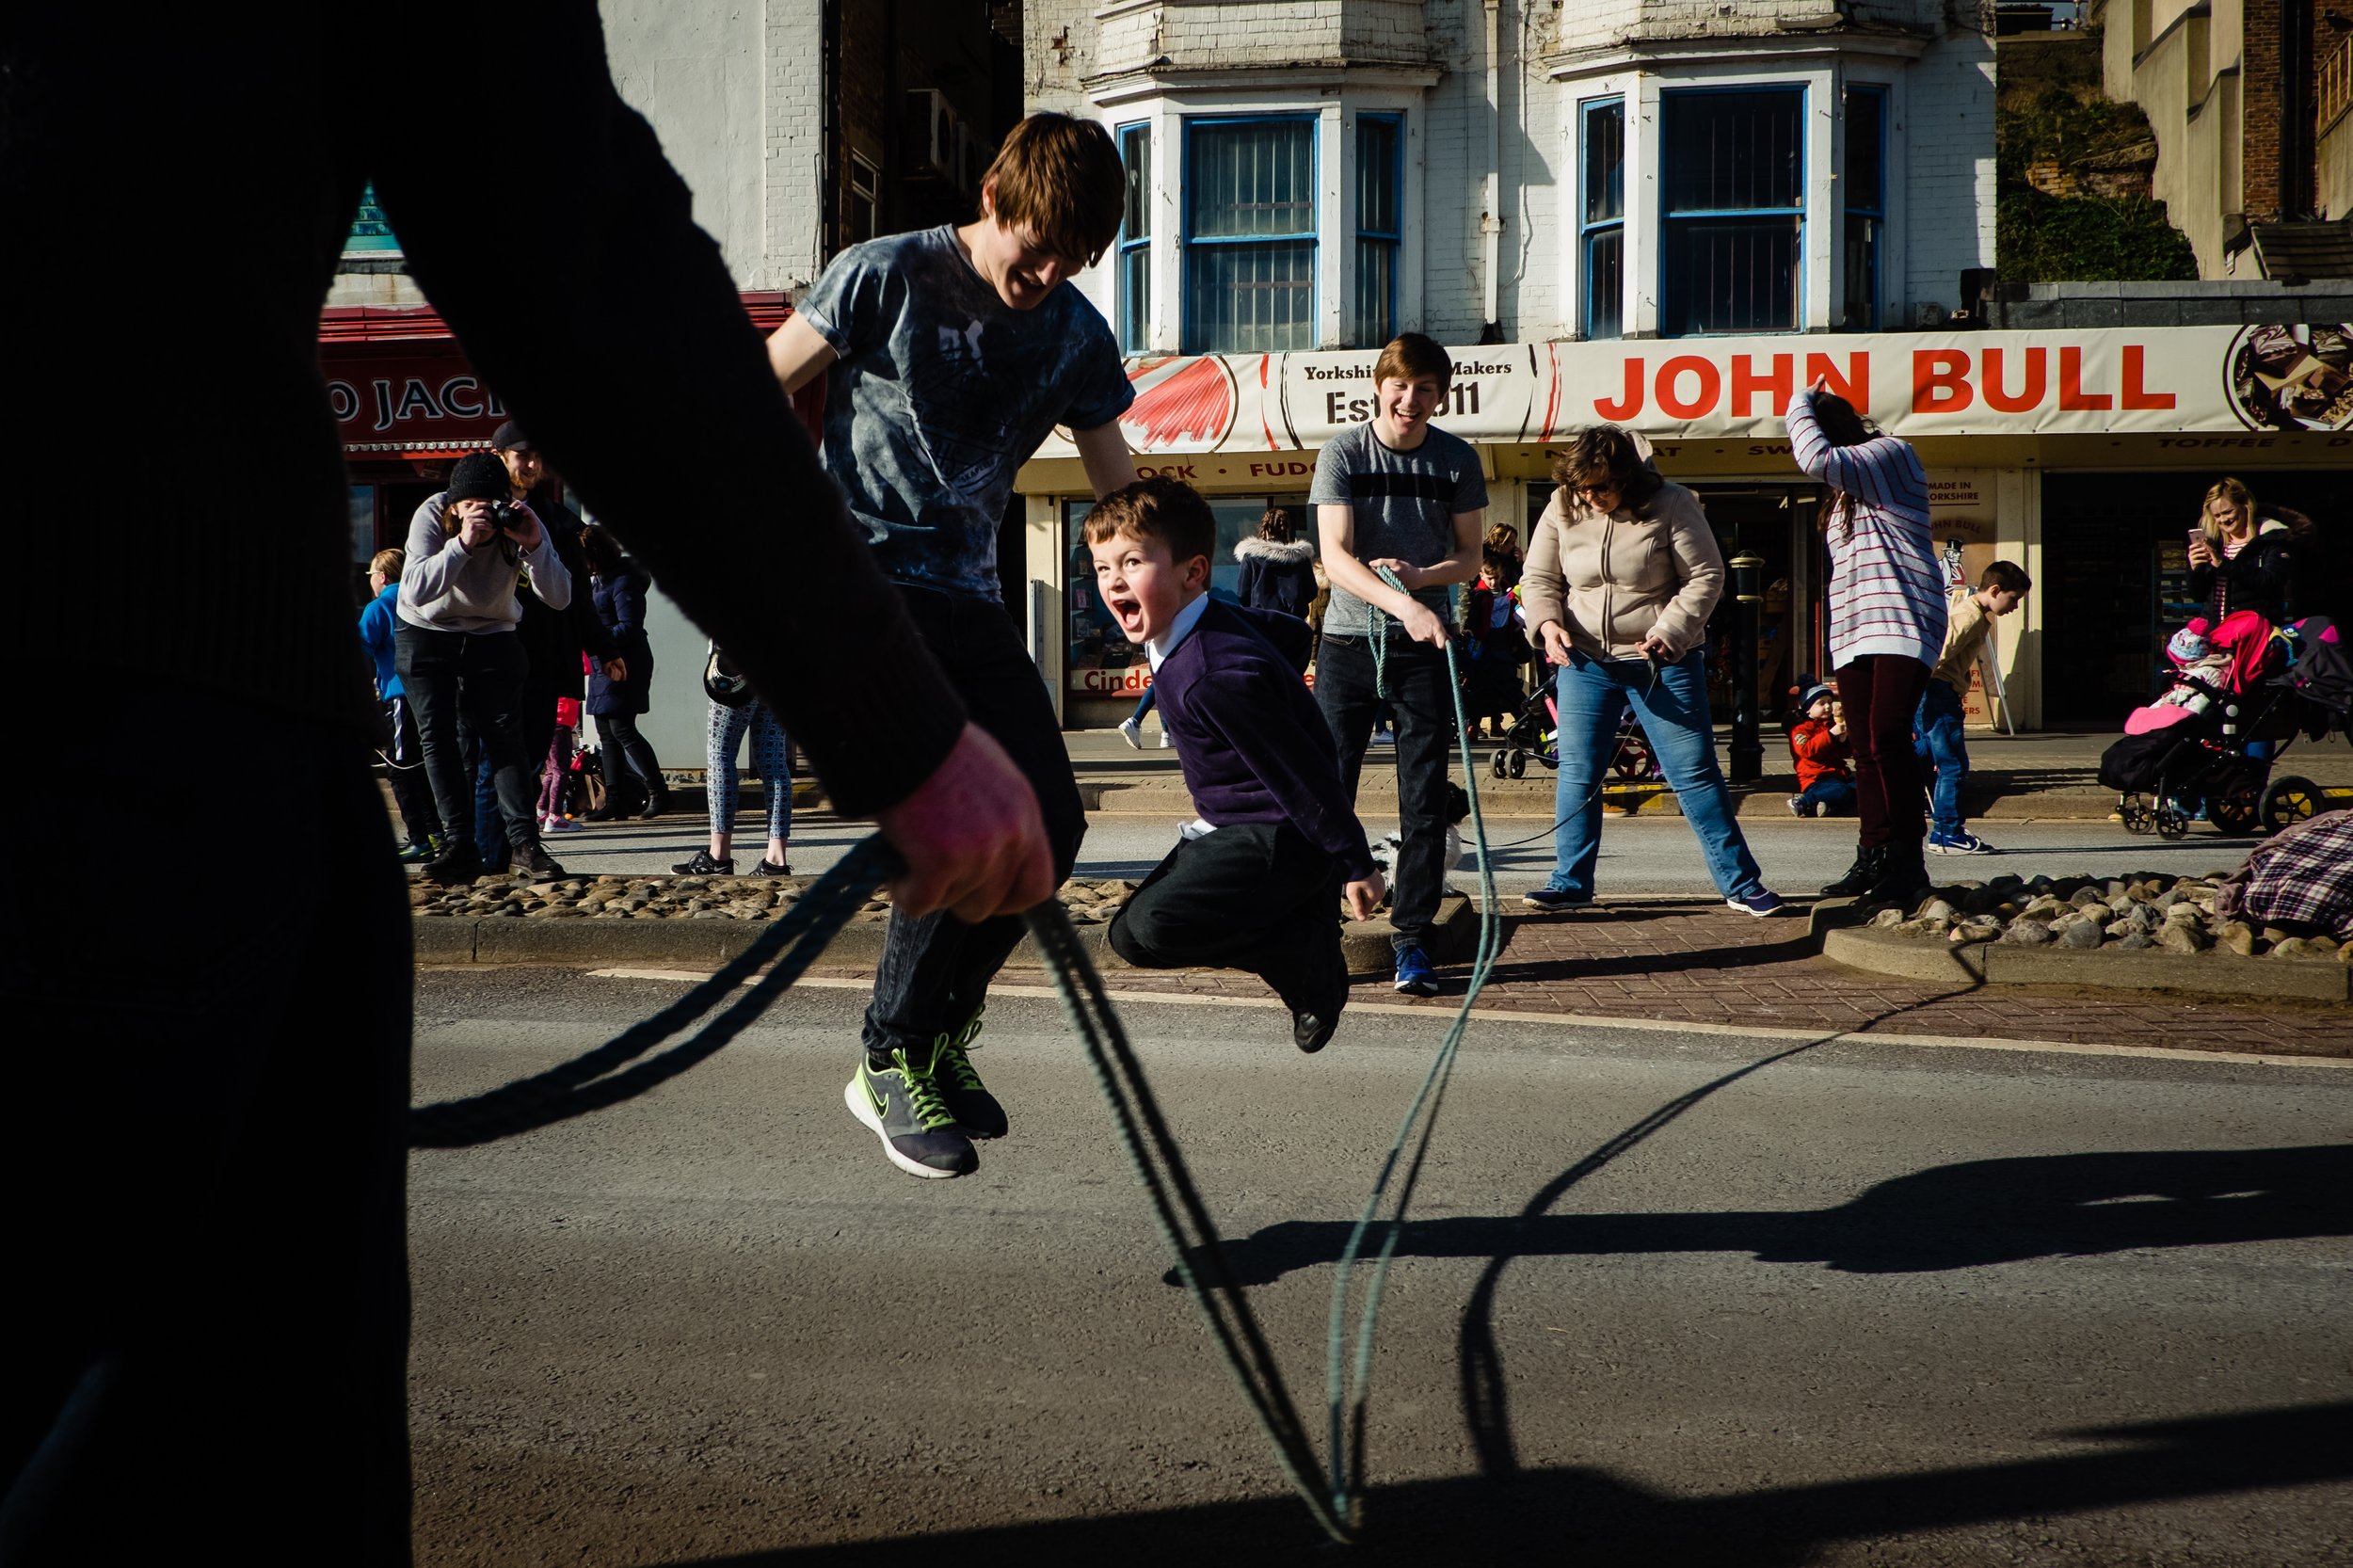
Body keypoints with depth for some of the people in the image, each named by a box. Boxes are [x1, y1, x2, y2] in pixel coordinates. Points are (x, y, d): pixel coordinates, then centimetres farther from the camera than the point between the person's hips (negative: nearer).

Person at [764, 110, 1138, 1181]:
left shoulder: (1077, 337, 6)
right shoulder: (885, 277, -9)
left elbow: (1119, 491, 15)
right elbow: (758, 399, -1)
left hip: (967, 596, 6)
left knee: (1052, 820, -4)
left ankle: (940, 1035, 15)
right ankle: (891, 1062, -3)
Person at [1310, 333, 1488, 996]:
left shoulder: (1457, 460, 1)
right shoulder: (1342, 452, -5)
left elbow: (1469, 556, 7)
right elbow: (1335, 556, -14)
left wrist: (1419, 576, -15)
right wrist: (1402, 606, -29)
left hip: (1424, 647, 1)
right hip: (1348, 642, -1)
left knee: (1425, 800, 0)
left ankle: (1413, 940, 8)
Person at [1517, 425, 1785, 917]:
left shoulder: (1671, 506, -11)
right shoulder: (1562, 509, -1)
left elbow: (1706, 577, -9)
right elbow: (1538, 578, 8)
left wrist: (1667, 634, -20)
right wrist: (1548, 623, -12)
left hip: (1664, 662, -3)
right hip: (1584, 660, 3)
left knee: (1695, 772, -2)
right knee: (1576, 774, 3)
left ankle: (1742, 884, 4)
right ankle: (1570, 882, 14)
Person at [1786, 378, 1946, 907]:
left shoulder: (1892, 454, -3)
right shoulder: (1845, 491, 24)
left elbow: (1818, 459, -18)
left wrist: (1800, 404, -5)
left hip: (1903, 620, -9)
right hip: (1855, 628, 9)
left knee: (1887, 736, -18)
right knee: (1867, 748, 4)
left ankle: (1907, 862, -15)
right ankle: (1874, 858, 6)